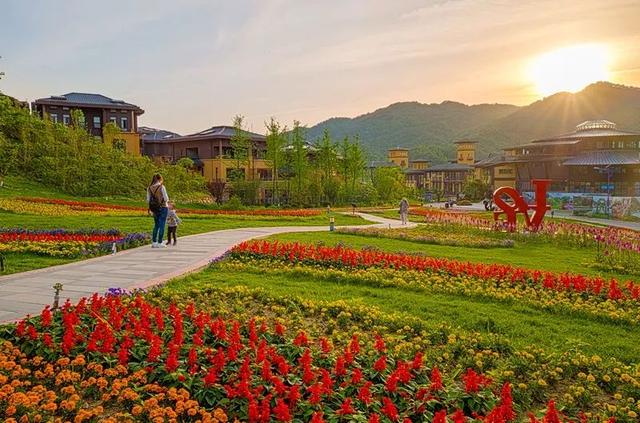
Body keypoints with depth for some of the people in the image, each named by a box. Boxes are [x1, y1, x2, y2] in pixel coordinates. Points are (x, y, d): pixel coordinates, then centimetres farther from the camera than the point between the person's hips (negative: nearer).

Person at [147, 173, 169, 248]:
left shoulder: (149, 188, 1)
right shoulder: (161, 187, -13)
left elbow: (148, 199, 5)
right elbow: (166, 198, -13)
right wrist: (167, 201, 7)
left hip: (154, 208, 5)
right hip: (163, 208, -5)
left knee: (156, 225, 16)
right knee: (162, 225, 2)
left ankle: (154, 242, 15)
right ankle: (160, 243, 2)